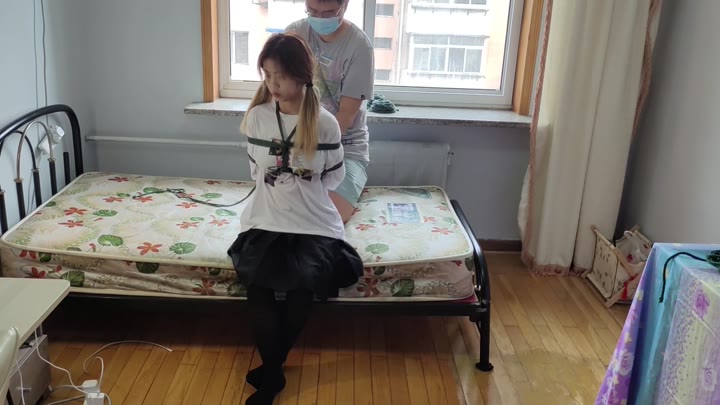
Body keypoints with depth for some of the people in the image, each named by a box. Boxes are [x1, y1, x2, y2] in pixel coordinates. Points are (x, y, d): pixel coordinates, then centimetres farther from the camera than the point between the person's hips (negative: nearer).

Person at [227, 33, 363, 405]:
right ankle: (273, 373, -3)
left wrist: (302, 191, 7)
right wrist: (277, 192, 11)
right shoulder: (256, 117, -1)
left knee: (302, 293, -23)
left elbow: (335, 177, 5)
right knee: (258, 289, -23)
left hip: (314, 225, -1)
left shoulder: (325, 123, -7)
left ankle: (270, 368, 3)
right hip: (266, 222, 2)